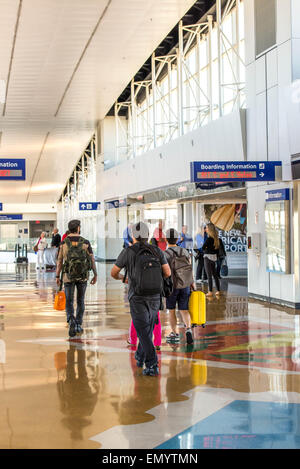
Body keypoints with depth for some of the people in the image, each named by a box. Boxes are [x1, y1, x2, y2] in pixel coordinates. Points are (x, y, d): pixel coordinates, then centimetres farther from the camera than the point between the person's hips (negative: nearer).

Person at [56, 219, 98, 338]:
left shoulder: (64, 243, -4)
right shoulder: (85, 242, -4)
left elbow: (60, 261, -2)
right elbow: (92, 259, -2)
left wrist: (57, 276, 6)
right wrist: (95, 275, 6)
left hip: (68, 276, -1)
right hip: (83, 276, 1)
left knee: (69, 302, 7)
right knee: (80, 301, 17)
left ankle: (71, 321, -19)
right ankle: (78, 325, 17)